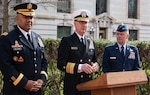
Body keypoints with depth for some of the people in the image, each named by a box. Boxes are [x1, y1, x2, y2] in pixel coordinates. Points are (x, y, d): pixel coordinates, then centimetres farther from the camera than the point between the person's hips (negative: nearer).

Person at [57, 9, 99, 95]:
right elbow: (61, 64, -10)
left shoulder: (91, 42, 15)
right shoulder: (66, 41, -2)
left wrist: (95, 66, -5)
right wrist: (80, 67, -22)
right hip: (72, 87, -5)